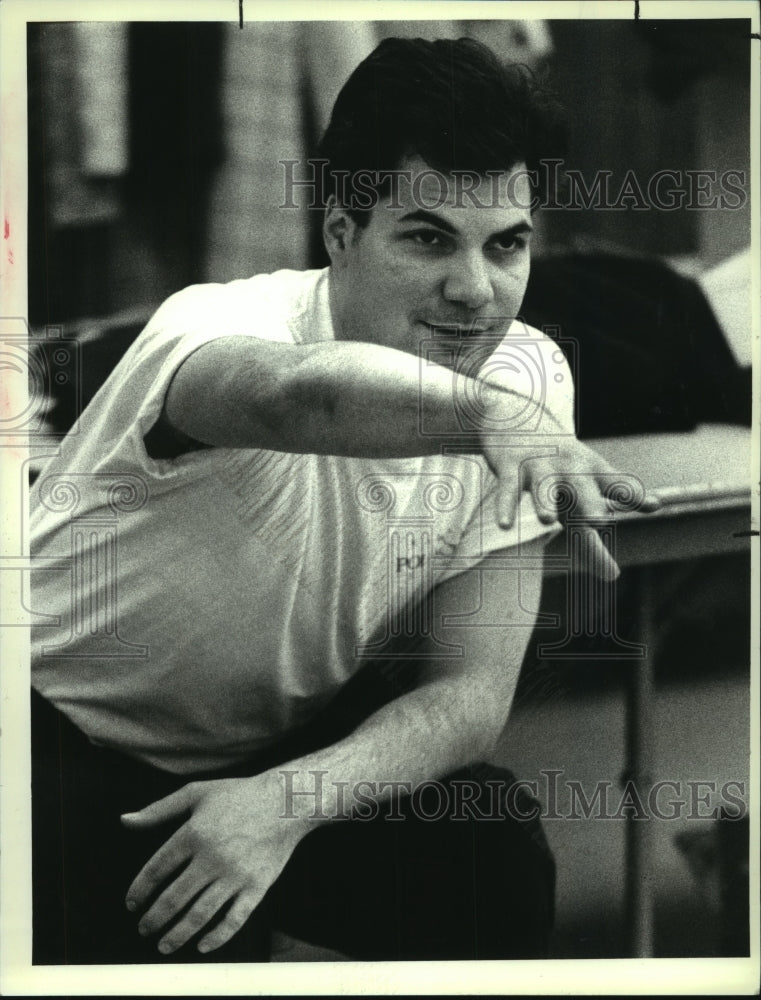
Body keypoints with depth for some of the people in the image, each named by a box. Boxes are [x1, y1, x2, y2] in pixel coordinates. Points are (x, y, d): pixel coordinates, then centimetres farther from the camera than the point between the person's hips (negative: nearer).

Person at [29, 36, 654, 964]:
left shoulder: (528, 378, -12)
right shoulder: (221, 322, -27)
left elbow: (469, 691, -16)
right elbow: (301, 392, -56)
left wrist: (292, 798, -31)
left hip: (293, 742, 5)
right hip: (64, 739, -4)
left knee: (494, 858, -20)